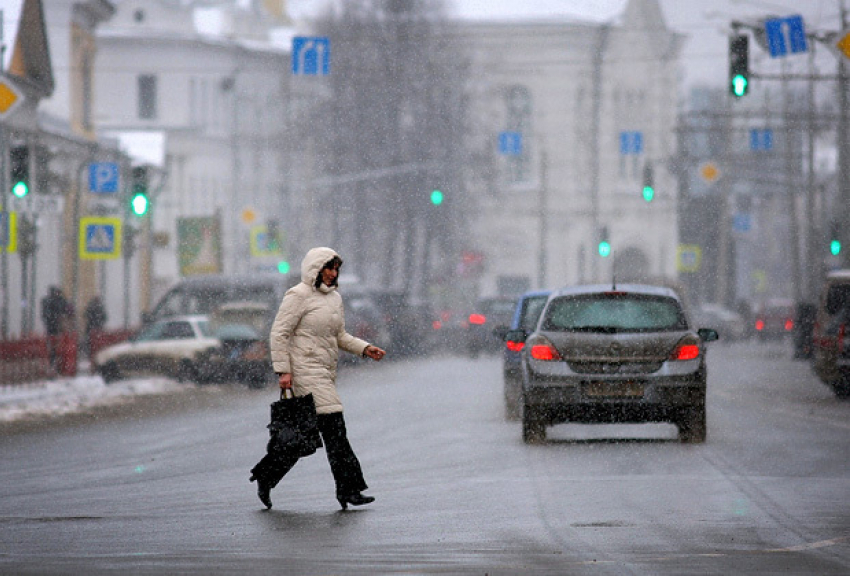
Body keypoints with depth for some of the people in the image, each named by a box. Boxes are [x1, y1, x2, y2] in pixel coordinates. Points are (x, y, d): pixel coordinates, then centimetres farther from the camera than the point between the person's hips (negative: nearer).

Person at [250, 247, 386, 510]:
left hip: (325, 374, 9)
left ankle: (265, 476, 22)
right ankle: (348, 489, -15)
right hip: (305, 370, -9)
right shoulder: (298, 296, -8)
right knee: (333, 426, -14)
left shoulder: (334, 298, 17)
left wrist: (365, 349, 9)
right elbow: (279, 333, -10)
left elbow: (340, 336, 25)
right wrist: (283, 370, -16)